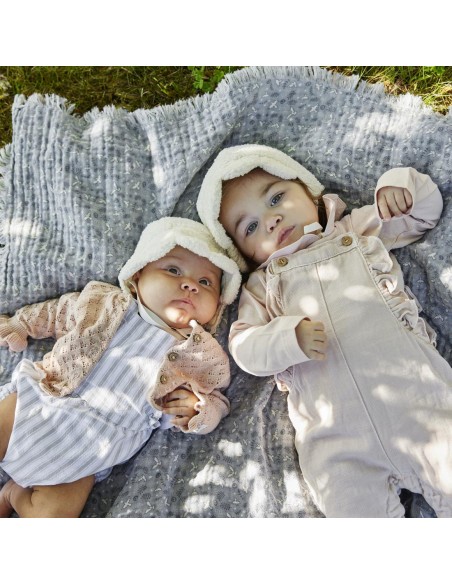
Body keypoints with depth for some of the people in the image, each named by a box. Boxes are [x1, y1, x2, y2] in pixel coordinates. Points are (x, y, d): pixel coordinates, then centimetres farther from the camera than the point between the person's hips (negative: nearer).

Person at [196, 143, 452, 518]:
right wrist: (289, 337, -14)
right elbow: (243, 345, 5)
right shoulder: (262, 285, 16)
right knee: (352, 507, -15)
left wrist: (401, 184, 7)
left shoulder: (359, 228, 20)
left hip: (415, 395, 1)